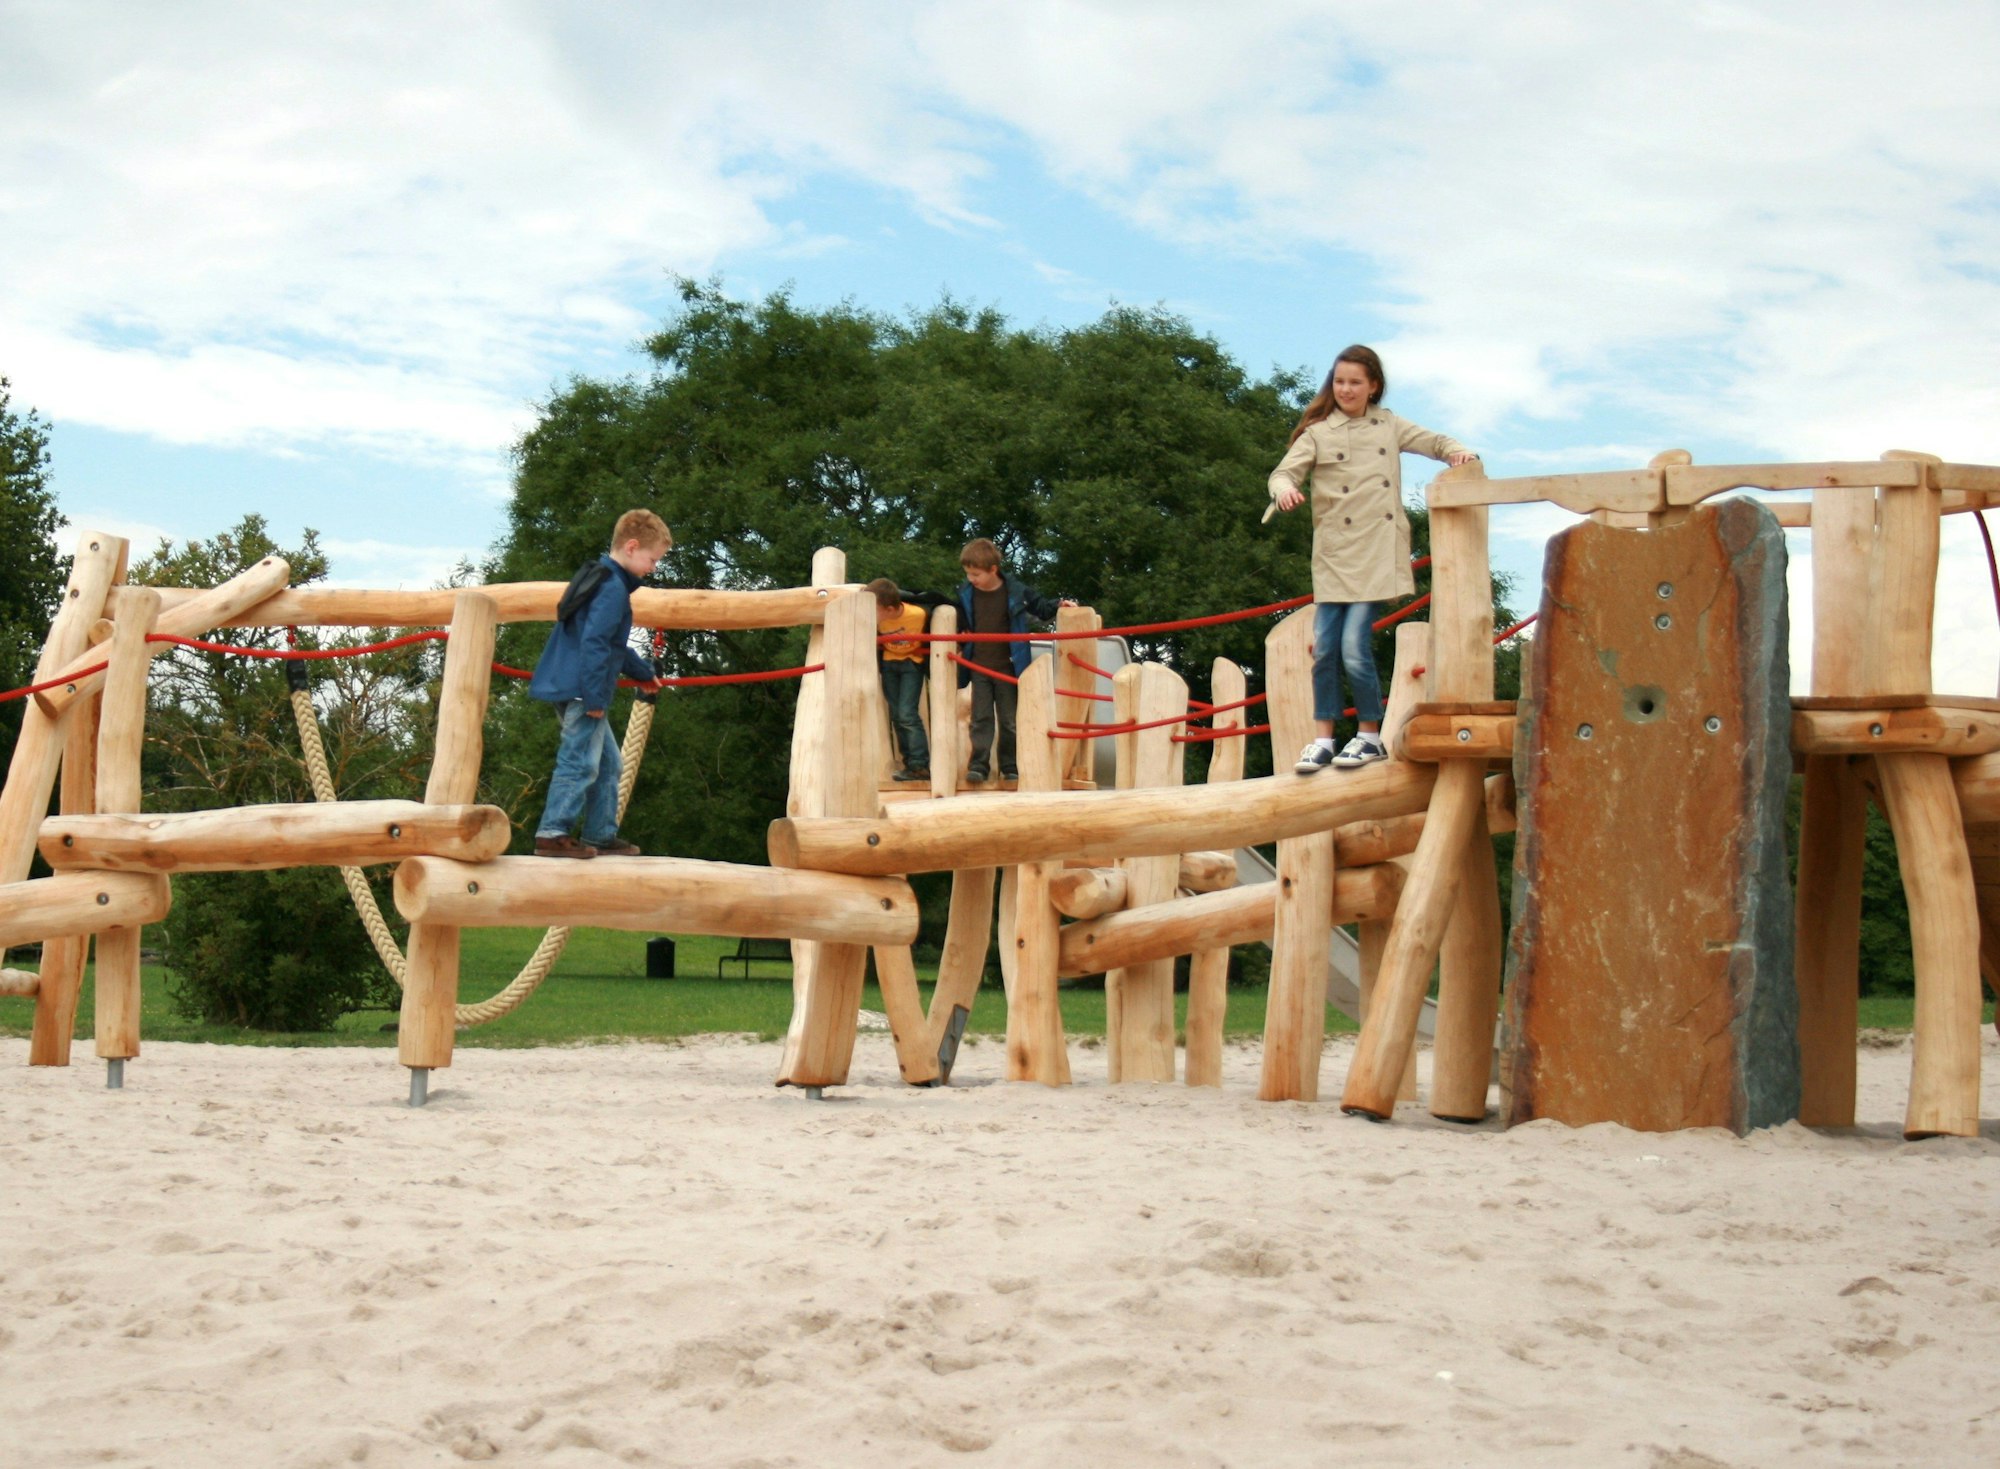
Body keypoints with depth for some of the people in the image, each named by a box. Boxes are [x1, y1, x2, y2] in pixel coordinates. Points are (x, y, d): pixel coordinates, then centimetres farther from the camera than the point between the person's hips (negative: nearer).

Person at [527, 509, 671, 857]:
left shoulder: (600, 578, 19)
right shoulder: (613, 588, -15)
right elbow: (594, 643, -23)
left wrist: (643, 673, 41)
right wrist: (595, 697, -22)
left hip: (575, 690, 11)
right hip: (580, 691, -11)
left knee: (606, 763, 16)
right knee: (580, 763, -9)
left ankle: (602, 837, 20)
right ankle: (553, 834, -9)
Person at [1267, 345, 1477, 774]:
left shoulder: (1389, 426, 12)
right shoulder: (1318, 432, 6)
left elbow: (1434, 442, 20)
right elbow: (1284, 471, -2)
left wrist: (1459, 452, -1)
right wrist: (1285, 489, -24)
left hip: (1378, 550, -1)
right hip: (1334, 554, 1)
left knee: (1355, 646, -10)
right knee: (1324, 647, -2)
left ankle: (1370, 735, 5)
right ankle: (1323, 738, 10)